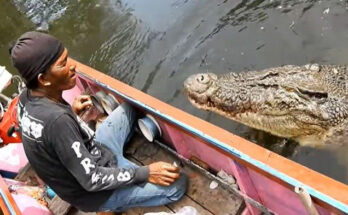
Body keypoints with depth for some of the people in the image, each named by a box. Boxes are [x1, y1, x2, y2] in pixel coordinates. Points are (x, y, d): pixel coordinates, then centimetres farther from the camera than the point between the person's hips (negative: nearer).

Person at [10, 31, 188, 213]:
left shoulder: (26, 97, -11)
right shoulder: (57, 120, -38)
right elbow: (92, 180, -31)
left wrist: (70, 112, 10)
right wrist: (145, 173, -23)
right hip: (95, 192, -8)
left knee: (129, 108, 14)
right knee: (178, 184, -9)